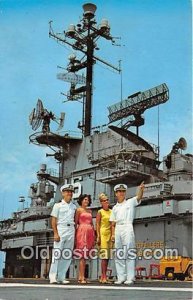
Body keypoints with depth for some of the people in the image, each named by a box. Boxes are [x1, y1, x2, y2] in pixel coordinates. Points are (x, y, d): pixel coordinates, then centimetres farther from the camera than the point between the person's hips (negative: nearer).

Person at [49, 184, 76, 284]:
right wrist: (55, 233, -12)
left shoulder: (74, 206, 16)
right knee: (57, 253, -9)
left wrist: (75, 232, 4)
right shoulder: (58, 205, 4)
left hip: (71, 230, 5)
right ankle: (53, 277, -5)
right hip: (61, 229, -4)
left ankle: (61, 277, 10)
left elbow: (75, 220, 15)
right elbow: (53, 220, -2)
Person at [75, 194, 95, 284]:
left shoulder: (89, 211, 20)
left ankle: (80, 277, 8)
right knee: (83, 255, -11)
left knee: (85, 256, 4)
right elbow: (76, 223, 0)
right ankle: (82, 277, -11)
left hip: (89, 232, 6)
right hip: (82, 231, -6)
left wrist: (94, 236, 13)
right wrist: (75, 236, -7)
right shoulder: (78, 210, 4)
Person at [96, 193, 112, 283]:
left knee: (107, 256, 5)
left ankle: (103, 277, 10)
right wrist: (98, 236, -11)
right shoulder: (100, 212, 0)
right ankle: (104, 277, -10)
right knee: (104, 256, -11)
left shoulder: (111, 211, 14)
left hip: (110, 234, 6)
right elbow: (97, 224, -4)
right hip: (103, 234, -6)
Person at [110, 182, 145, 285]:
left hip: (127, 228, -5)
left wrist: (141, 189, -31)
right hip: (117, 229, 5)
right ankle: (121, 277, 11)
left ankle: (130, 278, -7)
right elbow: (113, 223, 17)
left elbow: (139, 197, -12)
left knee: (129, 253, -8)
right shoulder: (115, 208, 19)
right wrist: (113, 234, 5)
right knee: (118, 255, 5)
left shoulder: (130, 202, 8)